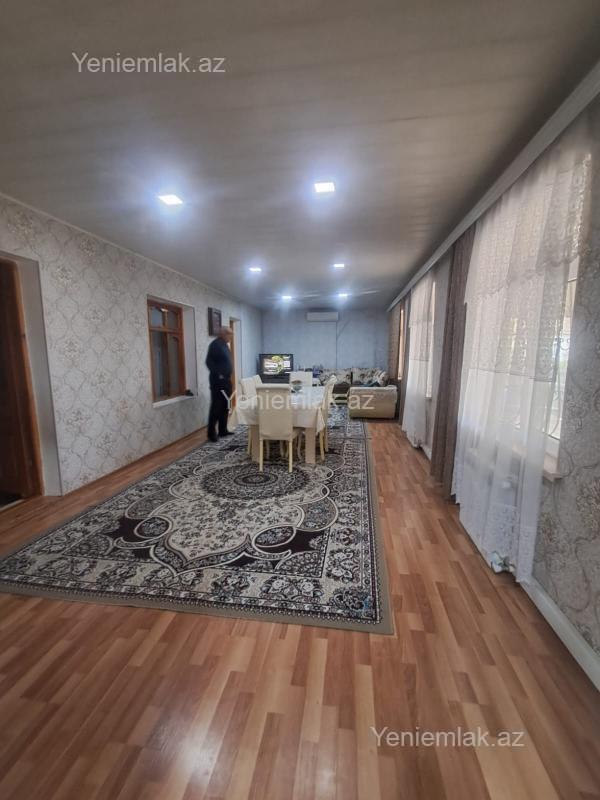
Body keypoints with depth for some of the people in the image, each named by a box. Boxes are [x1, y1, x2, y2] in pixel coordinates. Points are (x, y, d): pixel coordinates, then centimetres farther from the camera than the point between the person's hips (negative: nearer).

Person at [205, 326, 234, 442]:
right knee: (216, 407, -6)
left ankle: (223, 430, 21)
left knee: (225, 406, 12)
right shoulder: (215, 344, -12)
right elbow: (209, 362, -19)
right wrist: (218, 374, -21)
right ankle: (211, 433, 1)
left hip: (226, 379, 9)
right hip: (218, 380, -9)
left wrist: (228, 376, 15)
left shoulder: (224, 344, 16)